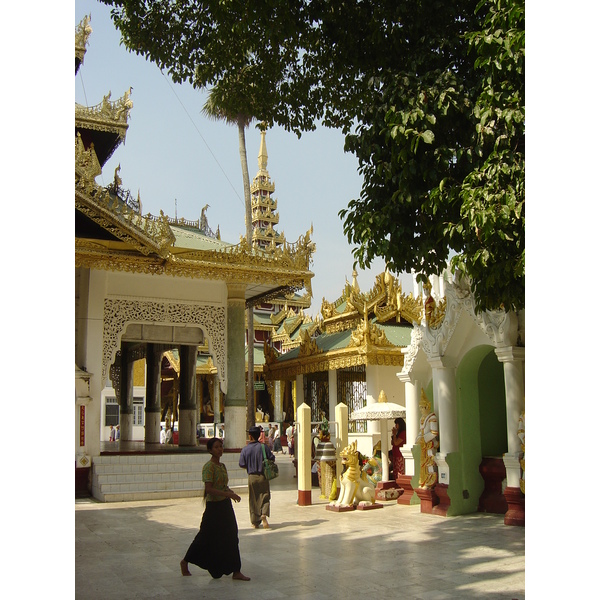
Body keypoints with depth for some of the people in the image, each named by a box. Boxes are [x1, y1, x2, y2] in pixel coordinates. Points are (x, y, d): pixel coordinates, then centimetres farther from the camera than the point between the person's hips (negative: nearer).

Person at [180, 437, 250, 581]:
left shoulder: (222, 466, 10)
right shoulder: (208, 467, -16)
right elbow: (209, 489, -23)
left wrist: (231, 492, -1)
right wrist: (229, 494, -26)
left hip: (225, 505, 8)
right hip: (214, 506, -8)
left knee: (231, 538, 7)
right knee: (207, 538, 4)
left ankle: (236, 572, 12)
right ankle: (185, 562, 25)